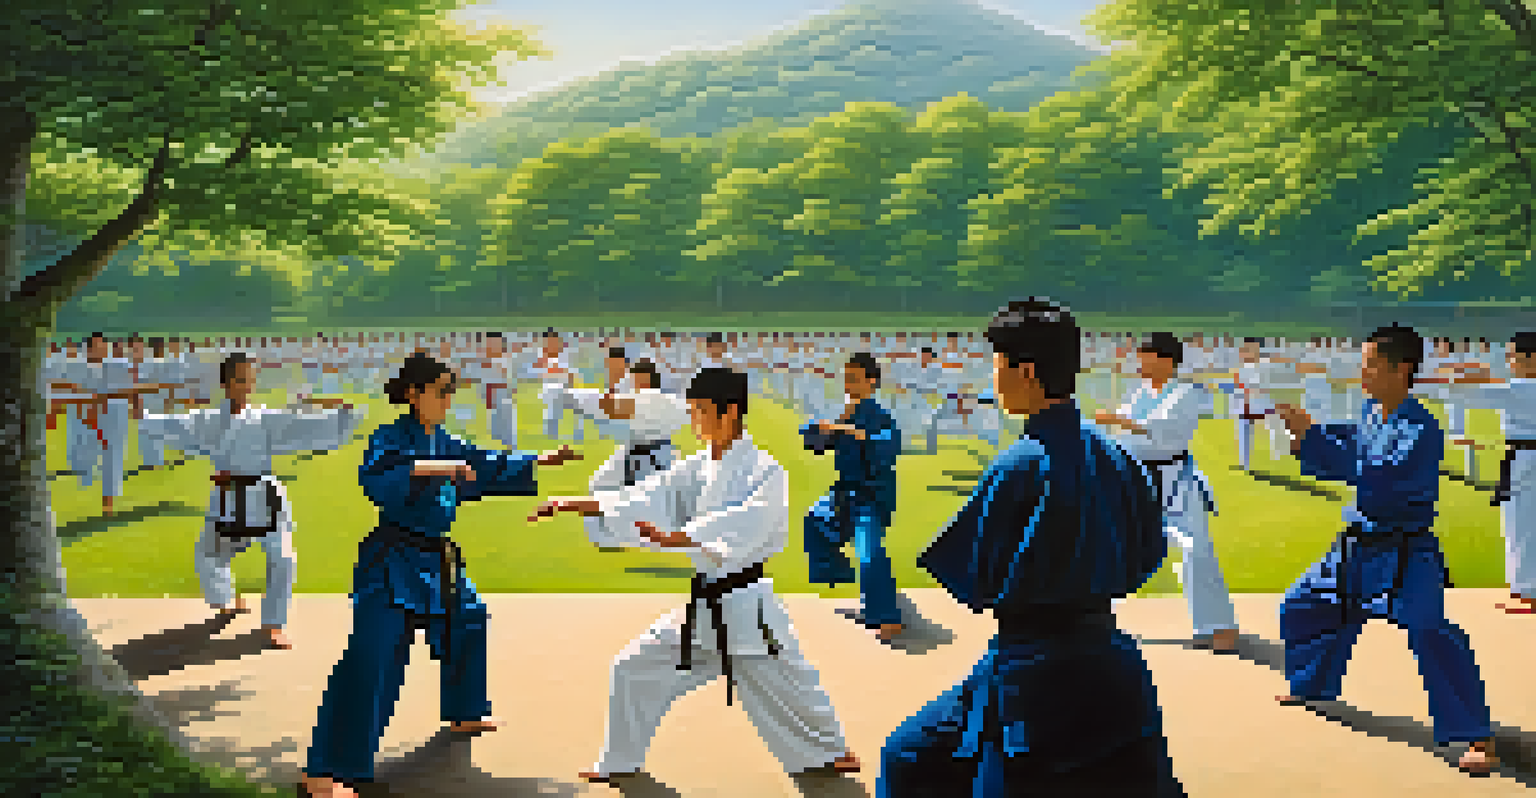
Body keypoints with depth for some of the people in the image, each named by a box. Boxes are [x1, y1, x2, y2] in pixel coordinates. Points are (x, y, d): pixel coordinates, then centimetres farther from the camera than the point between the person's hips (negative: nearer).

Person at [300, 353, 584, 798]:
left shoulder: (447, 445, 9)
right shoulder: (391, 438, -14)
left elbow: (490, 468, 18)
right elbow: (374, 478, -33)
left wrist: (539, 461, 13)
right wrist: (428, 468, -41)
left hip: (436, 560, 9)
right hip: (393, 561, -9)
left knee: (467, 624, 25)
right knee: (370, 661, -17)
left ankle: (464, 714, 49)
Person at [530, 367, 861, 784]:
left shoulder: (765, 471, -14)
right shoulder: (698, 467, 7)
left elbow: (744, 526, -31)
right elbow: (644, 498, 2)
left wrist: (676, 537, -46)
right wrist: (572, 504, -7)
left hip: (745, 605, -6)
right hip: (701, 604, 6)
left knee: (781, 684, 4)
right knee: (635, 669, 7)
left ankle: (830, 751, 31)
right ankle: (621, 761, 24)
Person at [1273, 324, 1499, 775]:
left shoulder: (1420, 428, -22)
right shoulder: (1369, 413, 3)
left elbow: (1374, 475, -33)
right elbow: (1345, 464, 13)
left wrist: (1312, 434, -32)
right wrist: (1307, 442, -6)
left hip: (1406, 554, -8)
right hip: (1359, 547, 8)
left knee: (1429, 632, -26)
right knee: (1303, 607, 18)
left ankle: (1475, 736, -16)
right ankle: (1312, 685, 43)